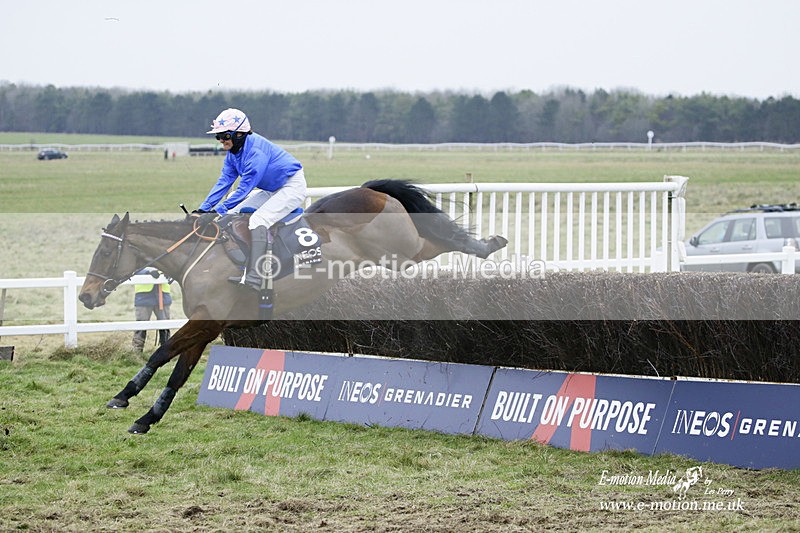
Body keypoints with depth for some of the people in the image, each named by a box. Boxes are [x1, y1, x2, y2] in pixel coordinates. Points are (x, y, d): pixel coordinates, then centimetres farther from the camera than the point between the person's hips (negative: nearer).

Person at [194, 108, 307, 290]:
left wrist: (218, 211, -33)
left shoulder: (256, 149, -28)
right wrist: (203, 208, -10)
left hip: (292, 187, -10)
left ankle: (254, 279, -35)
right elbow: (224, 182, 1)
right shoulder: (233, 152, 2)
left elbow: (245, 187, -30)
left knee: (258, 220, -29)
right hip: (270, 190, 10)